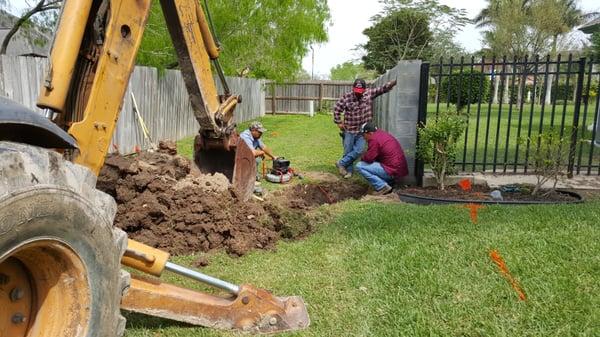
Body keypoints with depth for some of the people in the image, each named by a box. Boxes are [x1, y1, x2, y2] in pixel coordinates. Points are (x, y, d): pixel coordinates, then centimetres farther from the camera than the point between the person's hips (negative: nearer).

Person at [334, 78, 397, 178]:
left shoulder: (369, 93, -2)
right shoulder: (346, 97, -9)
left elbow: (383, 89, -2)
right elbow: (337, 109, -2)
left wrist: (394, 82, -14)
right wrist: (339, 122, -3)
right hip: (349, 130, -2)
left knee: (358, 151, -6)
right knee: (348, 152, 5)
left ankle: (341, 163, 9)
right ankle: (349, 170, 22)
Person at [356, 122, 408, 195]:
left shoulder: (374, 139, -14)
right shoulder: (382, 134, 16)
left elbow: (368, 158, -13)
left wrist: (362, 158, 8)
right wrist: (364, 158, 14)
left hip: (393, 171, -10)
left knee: (359, 166, -10)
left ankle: (382, 187, -10)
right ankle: (388, 183, 17)